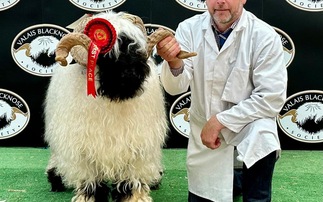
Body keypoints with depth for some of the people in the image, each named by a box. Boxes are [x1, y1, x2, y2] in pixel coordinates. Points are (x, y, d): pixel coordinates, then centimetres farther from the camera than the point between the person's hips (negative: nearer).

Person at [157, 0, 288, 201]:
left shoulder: (265, 36, -17)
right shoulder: (189, 29, -10)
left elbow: (272, 98, -19)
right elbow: (176, 87, -17)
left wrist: (220, 121, -24)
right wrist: (174, 62, -40)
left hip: (248, 120, -2)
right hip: (203, 128, 3)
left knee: (262, 137, -35)